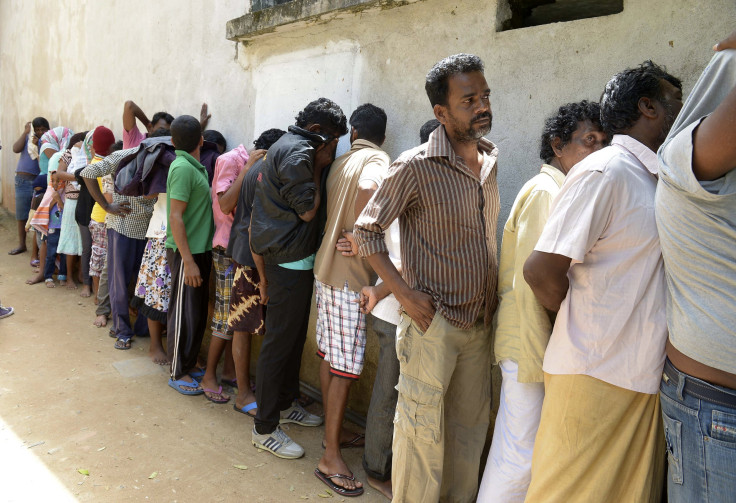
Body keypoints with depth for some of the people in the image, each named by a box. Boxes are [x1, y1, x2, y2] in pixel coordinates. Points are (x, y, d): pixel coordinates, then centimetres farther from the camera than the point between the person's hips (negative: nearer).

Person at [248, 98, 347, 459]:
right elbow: (308, 210, -16)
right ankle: (265, 429, 9)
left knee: (294, 337, 20)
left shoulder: (287, 146, 16)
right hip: (291, 263, -11)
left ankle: (286, 403, 36)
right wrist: (320, 166, -10)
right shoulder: (297, 152, -17)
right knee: (279, 344, -3)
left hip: (292, 259, 11)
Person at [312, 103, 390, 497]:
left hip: (326, 268, 9)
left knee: (329, 356, 16)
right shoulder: (377, 160, -11)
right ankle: (331, 457, 7)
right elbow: (367, 190, -31)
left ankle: (335, 432, 31)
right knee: (345, 366, -3)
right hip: (350, 276, -8)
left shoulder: (340, 163, 12)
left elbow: (331, 211, 14)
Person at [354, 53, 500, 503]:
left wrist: (493, 295, 10)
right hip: (432, 323, -6)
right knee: (422, 431, 4)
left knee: (471, 428, 18)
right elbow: (367, 230, -8)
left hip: (480, 325, 7)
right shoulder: (416, 167, -14)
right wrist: (405, 294, -16)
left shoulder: (491, 159, 7)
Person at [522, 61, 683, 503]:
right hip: (597, 378, -8)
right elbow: (542, 270, -19)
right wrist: (581, 327, -4)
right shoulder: (605, 172, -14)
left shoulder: (657, 180, 14)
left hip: (645, 378, 8)